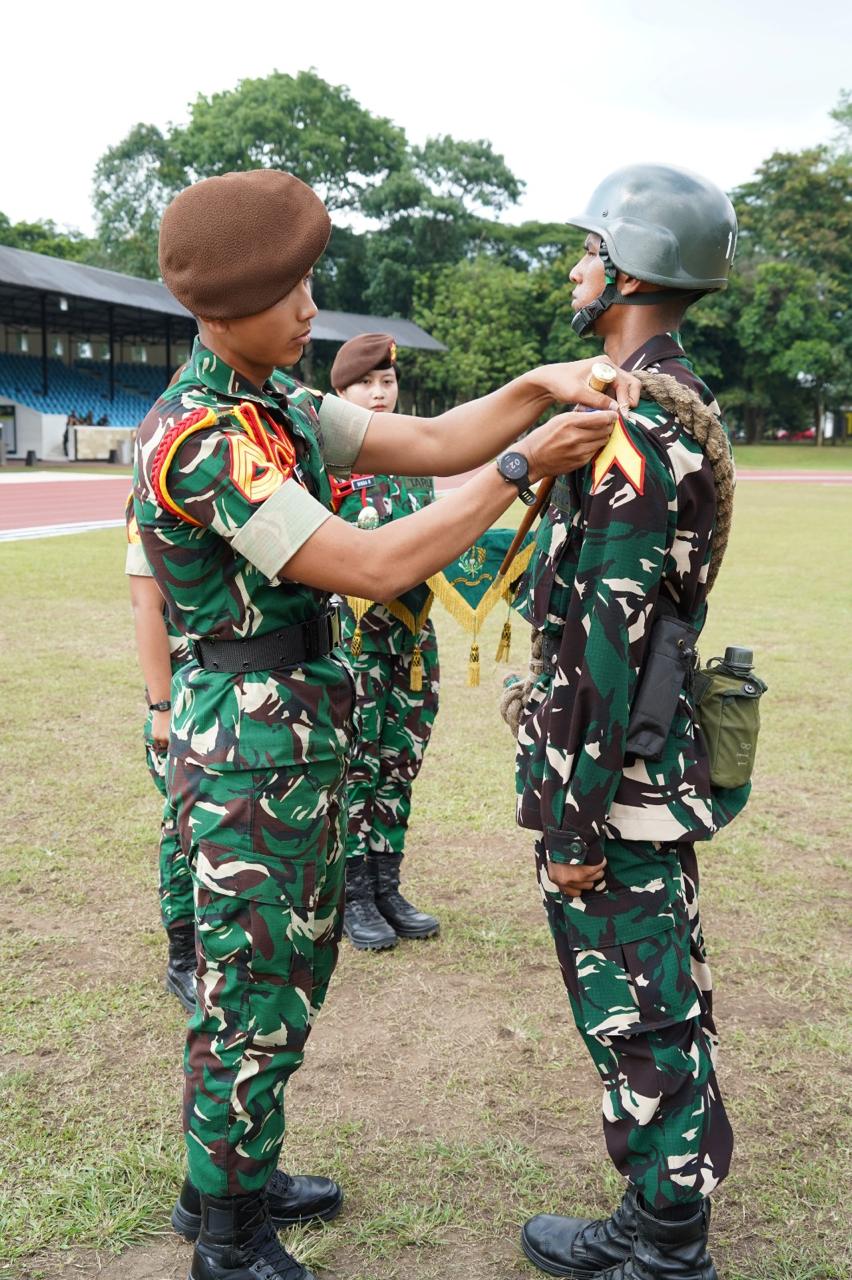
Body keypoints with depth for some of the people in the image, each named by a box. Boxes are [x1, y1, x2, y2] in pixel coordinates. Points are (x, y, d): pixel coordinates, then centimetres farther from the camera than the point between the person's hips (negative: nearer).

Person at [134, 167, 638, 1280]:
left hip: (301, 731, 10)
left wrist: (541, 385, -10)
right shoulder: (196, 439, -23)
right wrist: (524, 467, -21)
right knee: (252, 994, 4)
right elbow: (372, 568, -26)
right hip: (250, 740, -10)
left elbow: (431, 442, 5)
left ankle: (241, 1177, 40)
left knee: (294, 966, 21)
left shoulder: (278, 401, 8)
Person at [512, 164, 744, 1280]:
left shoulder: (631, 425, -20)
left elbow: (610, 644, -24)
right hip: (663, 759, 10)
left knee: (639, 1018, 3)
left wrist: (575, 820, -20)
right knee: (658, 1004, 18)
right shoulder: (683, 404, 13)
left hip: (620, 778, -10)